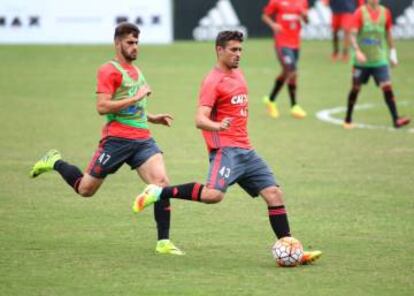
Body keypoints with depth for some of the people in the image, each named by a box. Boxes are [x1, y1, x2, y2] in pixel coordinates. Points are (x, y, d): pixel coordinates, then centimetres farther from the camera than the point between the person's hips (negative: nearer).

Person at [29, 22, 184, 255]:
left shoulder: (135, 70, 18)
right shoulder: (109, 71, -8)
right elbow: (102, 107, -19)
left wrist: (153, 118, 18)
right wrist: (136, 98, -19)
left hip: (142, 138, 6)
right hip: (117, 138, -6)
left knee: (162, 181, -15)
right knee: (86, 189, 5)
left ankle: (164, 242, -12)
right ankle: (55, 162, 33)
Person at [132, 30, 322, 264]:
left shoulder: (238, 74, 16)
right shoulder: (213, 81, -10)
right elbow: (200, 120, -22)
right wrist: (218, 126, -40)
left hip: (246, 150, 8)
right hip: (226, 149, -8)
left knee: (274, 194, 1)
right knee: (214, 194, -30)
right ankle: (160, 193, -14)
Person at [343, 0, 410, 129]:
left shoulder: (385, 12, 3)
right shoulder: (360, 12, -7)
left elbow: (388, 34, 14)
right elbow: (353, 35, -12)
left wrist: (393, 52, 13)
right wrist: (357, 51, -27)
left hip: (380, 59, 2)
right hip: (362, 60, -2)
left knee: (387, 87, -10)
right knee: (356, 88, 6)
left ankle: (396, 119, -11)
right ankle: (348, 120, 21)